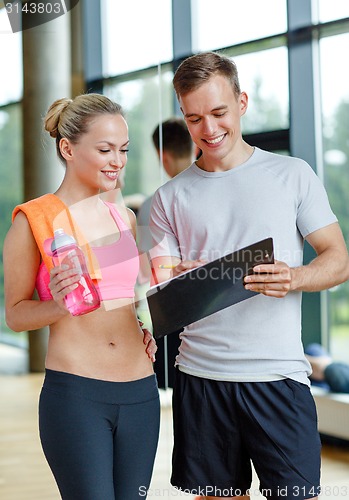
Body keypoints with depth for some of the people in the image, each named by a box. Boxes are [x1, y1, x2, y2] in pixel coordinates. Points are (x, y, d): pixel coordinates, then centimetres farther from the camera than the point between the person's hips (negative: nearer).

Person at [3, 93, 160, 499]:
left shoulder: (125, 218, 13)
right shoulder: (34, 221, -4)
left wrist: (145, 327, 8)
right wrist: (58, 306, -20)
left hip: (140, 391, 6)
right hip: (75, 392, -6)